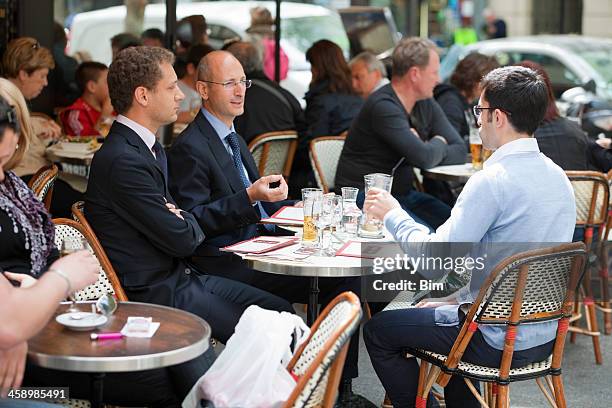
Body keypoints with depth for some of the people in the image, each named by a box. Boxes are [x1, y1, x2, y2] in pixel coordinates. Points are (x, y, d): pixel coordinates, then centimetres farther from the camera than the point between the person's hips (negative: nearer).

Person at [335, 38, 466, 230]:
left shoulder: (426, 104, 9)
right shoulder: (383, 107, -20)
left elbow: (459, 151, 5)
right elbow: (424, 158, -26)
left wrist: (429, 150, -15)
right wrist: (439, 143, -3)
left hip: (403, 193, 8)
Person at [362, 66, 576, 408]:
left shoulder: (492, 181, -23)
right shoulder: (558, 176, 4)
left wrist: (393, 215, -5)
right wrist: (460, 297, 14)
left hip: (497, 343, -8)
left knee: (378, 330, 9)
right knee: (433, 308, 33)